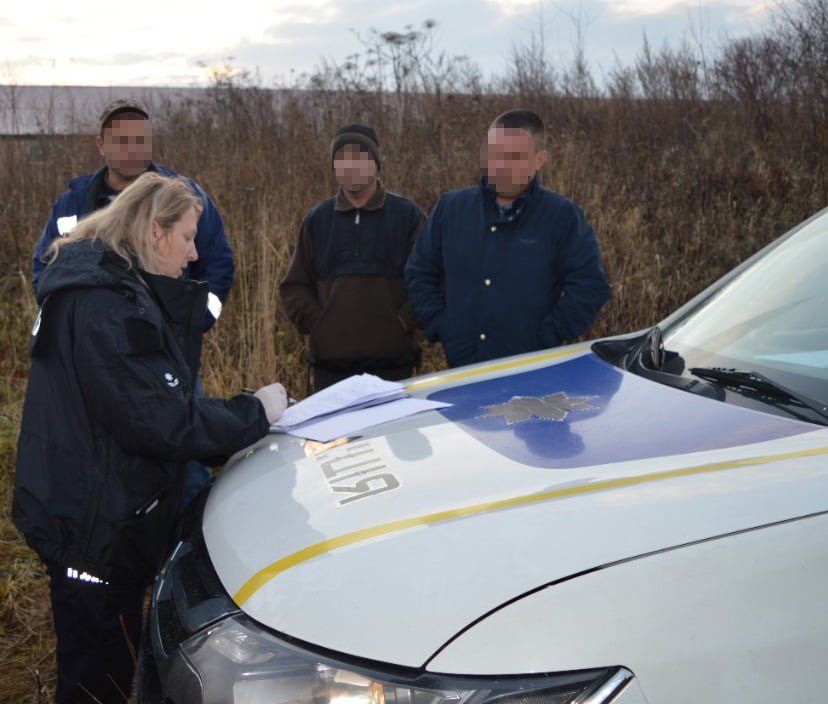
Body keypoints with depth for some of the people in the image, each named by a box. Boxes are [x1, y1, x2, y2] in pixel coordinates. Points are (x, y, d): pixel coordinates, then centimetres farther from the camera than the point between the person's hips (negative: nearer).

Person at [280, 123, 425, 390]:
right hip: (330, 364, 2)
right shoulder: (317, 219, 11)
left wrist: (403, 324, -9)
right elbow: (294, 286, 13)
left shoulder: (408, 215, 3)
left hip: (392, 362, -2)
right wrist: (315, 323, -1)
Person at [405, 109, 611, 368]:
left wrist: (544, 342, -13)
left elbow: (589, 286, -9)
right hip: (461, 372, 3)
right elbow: (419, 274, 13)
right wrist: (442, 329, 1)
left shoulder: (563, 217, -4)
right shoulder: (450, 208, 6)